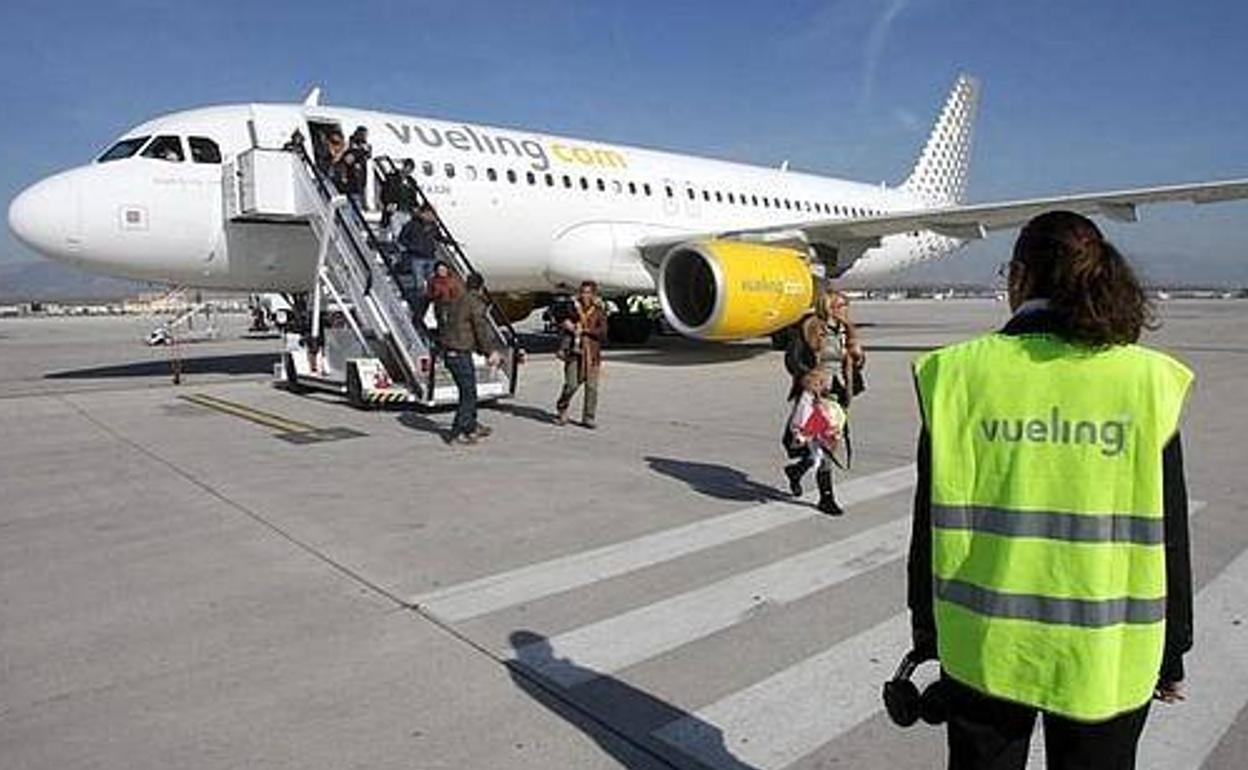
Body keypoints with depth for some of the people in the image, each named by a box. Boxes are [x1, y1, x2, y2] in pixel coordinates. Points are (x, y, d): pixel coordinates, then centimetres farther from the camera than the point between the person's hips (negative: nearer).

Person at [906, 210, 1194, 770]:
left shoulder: (959, 373, -11)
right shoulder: (1147, 380, -8)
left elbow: (935, 523, -6)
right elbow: (1168, 535, -3)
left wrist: (927, 634, 6)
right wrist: (1170, 654, 11)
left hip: (984, 646, 0)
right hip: (1105, 658, 1)